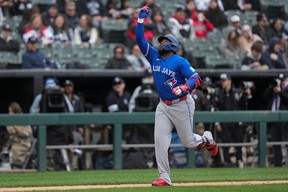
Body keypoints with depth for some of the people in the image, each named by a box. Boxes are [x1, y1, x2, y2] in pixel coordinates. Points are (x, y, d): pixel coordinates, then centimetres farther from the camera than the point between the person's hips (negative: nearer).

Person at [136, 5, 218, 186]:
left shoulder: (180, 61, -11)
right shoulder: (154, 57, 5)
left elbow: (196, 78, -17)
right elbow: (140, 39, 3)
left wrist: (184, 87, -35)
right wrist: (141, 19, -3)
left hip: (181, 105, -5)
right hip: (163, 106, 5)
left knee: (189, 142, 4)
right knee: (160, 140, -9)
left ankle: (207, 139, 38)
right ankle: (164, 177, -8)